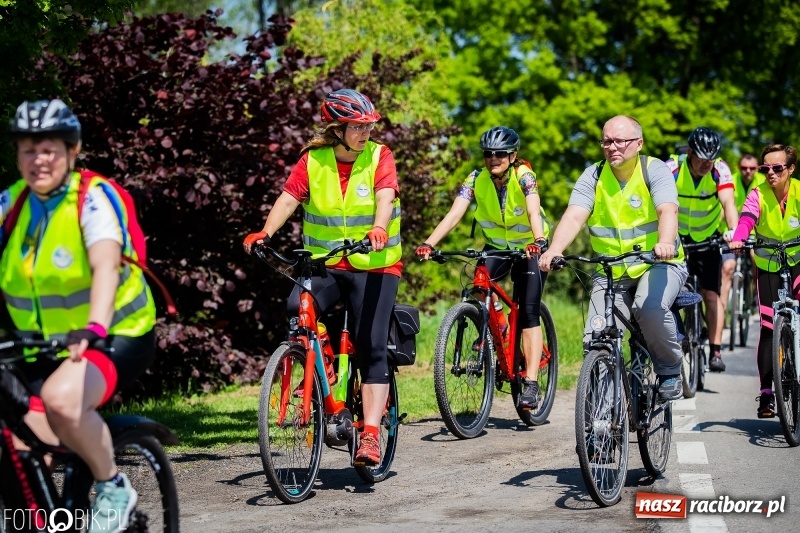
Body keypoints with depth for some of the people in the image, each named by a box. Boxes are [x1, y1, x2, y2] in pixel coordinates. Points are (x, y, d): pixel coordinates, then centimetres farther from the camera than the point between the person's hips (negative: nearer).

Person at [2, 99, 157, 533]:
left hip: (115, 337, -5)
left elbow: (106, 265, -33)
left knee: (61, 398, -34)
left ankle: (113, 487, -11)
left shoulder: (94, 198, -16)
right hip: (41, 348, 6)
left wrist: (94, 329, -51)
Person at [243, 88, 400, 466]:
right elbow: (289, 198, -9)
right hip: (324, 265, 2)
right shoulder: (313, 159, 1)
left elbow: (385, 197, -19)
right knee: (295, 310, -26)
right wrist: (266, 232, -28)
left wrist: (380, 228, -41)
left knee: (371, 347, -11)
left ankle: (370, 435, -8)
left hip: (373, 266, -2)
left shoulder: (379, 156, -4)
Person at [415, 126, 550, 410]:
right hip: (496, 247, 3)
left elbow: (534, 212, -38)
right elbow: (454, 214, -26)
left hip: (528, 249, -3)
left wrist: (539, 242, -58)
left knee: (529, 313, -14)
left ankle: (531, 383, -13)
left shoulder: (523, 177, -22)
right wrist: (429, 243, -41)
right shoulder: (476, 179, -15)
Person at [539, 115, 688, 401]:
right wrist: (554, 250, -36)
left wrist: (665, 242, -49)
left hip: (658, 263, -3)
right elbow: (574, 216, -16)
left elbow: (668, 210, -27)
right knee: (595, 342, -12)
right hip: (611, 270, 3)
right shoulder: (593, 176, -2)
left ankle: (670, 370, -7)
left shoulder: (654, 170, -9)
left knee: (650, 308, -33)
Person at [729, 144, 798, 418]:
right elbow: (746, 220, -30)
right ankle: (767, 392, 0)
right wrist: (738, 239, -52)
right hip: (768, 267, 0)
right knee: (769, 328, -5)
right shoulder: (758, 195, -13)